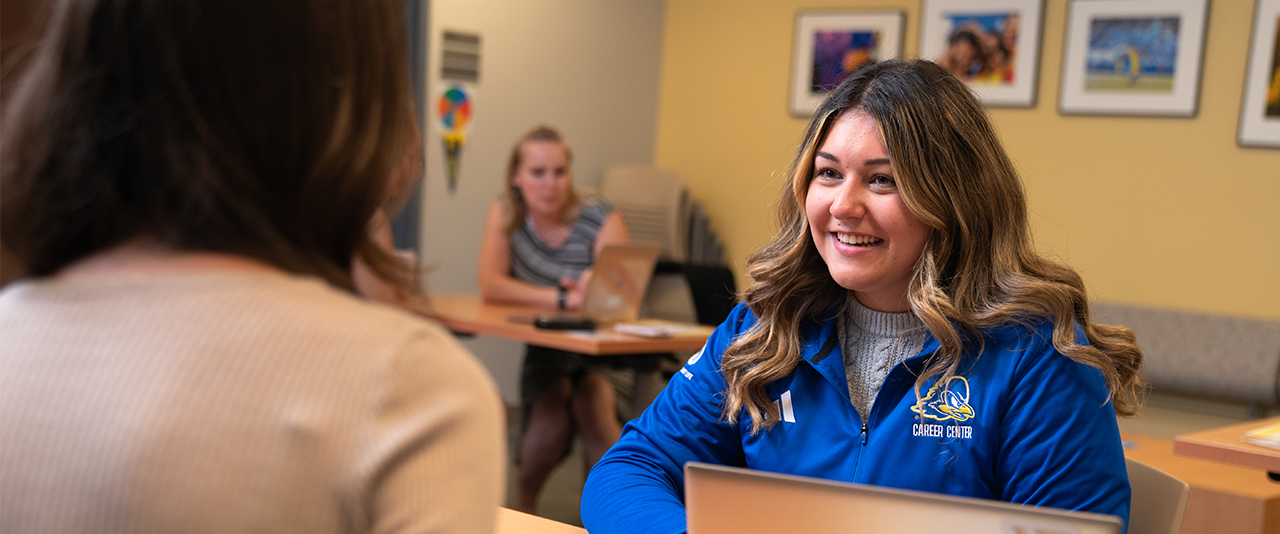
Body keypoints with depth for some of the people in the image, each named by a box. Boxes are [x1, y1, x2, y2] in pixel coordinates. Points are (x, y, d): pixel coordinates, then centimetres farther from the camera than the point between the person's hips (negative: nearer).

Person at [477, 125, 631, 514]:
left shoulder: (603, 220, -9)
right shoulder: (505, 214, -3)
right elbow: (491, 285, -17)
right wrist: (562, 299, -26)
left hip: (604, 354, 0)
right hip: (545, 354, 1)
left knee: (592, 402, -32)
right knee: (551, 419, -29)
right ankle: (523, 502, 0)